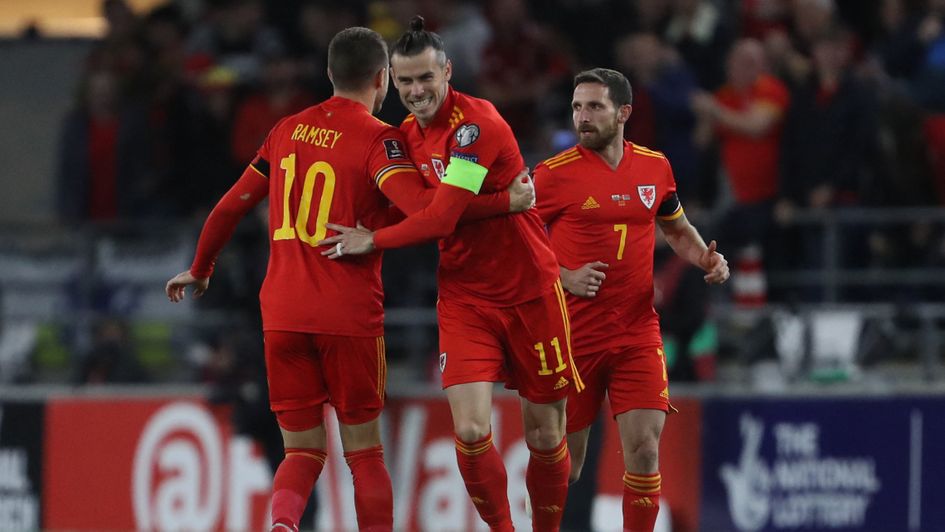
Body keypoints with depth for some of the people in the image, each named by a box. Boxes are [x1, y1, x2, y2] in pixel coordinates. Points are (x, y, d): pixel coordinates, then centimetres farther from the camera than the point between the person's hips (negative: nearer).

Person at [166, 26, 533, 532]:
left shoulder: (287, 130, 10)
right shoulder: (377, 139, -7)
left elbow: (230, 207, 17)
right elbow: (422, 206, -23)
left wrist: (199, 270, 32)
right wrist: (507, 202, -15)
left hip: (281, 314, 4)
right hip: (349, 315, -4)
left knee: (304, 449, 7)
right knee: (364, 449, 8)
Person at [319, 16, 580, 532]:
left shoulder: (477, 124, -18)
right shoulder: (408, 133, 5)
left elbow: (442, 217, -22)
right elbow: (408, 206, 15)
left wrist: (373, 240, -12)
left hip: (529, 291, -4)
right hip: (464, 295, 4)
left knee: (545, 435, 4)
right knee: (470, 431, -13)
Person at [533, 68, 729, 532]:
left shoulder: (655, 167, 5)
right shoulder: (554, 174, -7)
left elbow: (677, 230, 22)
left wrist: (705, 259, 3)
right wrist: (566, 278, -15)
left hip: (637, 333, 2)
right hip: (573, 333, -2)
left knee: (644, 451, -9)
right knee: (564, 460, 4)